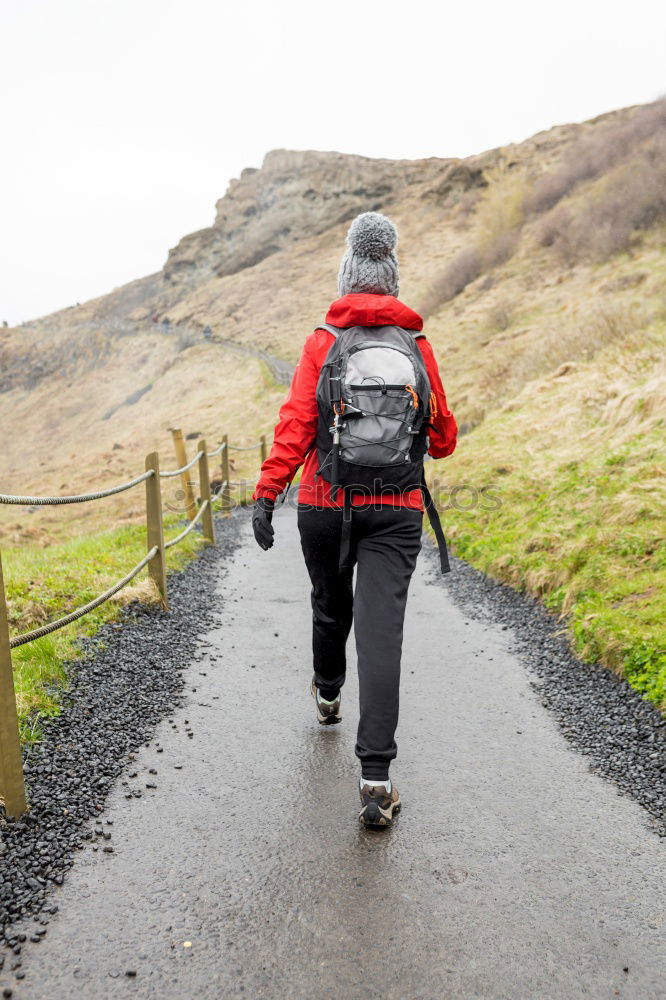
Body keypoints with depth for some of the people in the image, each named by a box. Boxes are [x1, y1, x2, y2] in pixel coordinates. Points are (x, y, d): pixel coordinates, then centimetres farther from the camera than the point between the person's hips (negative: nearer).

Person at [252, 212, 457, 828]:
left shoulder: (323, 341, 1)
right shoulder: (418, 344, 5)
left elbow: (296, 424, -10)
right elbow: (444, 438, 10)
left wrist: (266, 493, -10)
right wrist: (427, 439, 32)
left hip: (325, 506, 1)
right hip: (397, 510, 0)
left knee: (331, 608, 23)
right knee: (380, 632, -5)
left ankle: (328, 695, 49)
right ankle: (376, 776, -10)